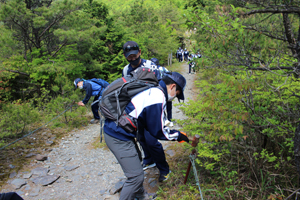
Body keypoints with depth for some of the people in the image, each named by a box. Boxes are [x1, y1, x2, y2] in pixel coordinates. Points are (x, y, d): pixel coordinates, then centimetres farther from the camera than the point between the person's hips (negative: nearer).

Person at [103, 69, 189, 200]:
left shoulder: (151, 90, 12)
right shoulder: (158, 97, -19)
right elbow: (158, 131, -12)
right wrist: (178, 136, 1)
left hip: (114, 129, 11)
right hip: (119, 137, -11)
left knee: (136, 162, 26)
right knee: (136, 176, -3)